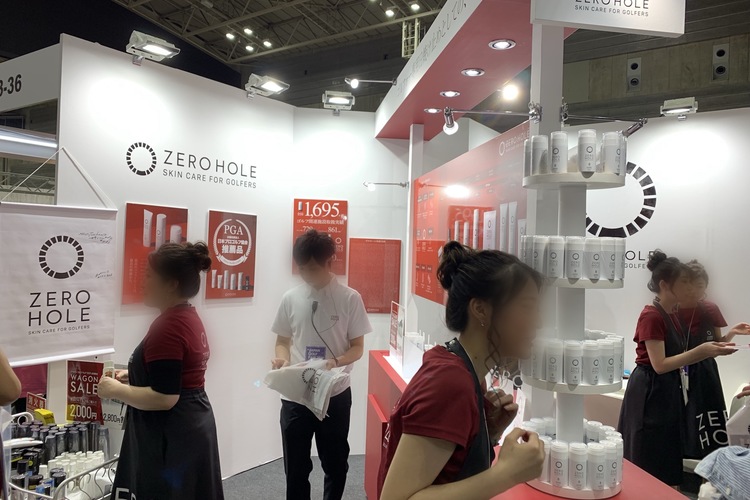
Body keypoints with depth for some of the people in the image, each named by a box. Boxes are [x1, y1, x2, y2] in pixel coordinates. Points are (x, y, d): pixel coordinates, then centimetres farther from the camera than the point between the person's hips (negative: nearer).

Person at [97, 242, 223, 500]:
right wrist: (134, 377, 16)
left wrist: (116, 390, -13)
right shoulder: (189, 317, 7)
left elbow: (164, 398, -25)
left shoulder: (167, 327, -22)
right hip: (193, 425, 10)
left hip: (172, 435, -10)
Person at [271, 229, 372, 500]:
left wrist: (336, 362, -23)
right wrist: (282, 359, -13)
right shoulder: (290, 298, -1)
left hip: (335, 394, -1)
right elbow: (282, 341, 9)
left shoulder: (349, 298, -9)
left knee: (335, 463, 16)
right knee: (296, 466, 12)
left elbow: (357, 347, -4)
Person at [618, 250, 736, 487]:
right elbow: (660, 365, -21)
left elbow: (676, 358, 11)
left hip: (667, 394, 9)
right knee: (648, 467, 3)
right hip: (649, 395, -9)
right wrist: (700, 350, -21)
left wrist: (710, 351, 1)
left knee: (666, 464, 17)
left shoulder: (670, 315, 10)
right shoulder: (651, 316, -19)